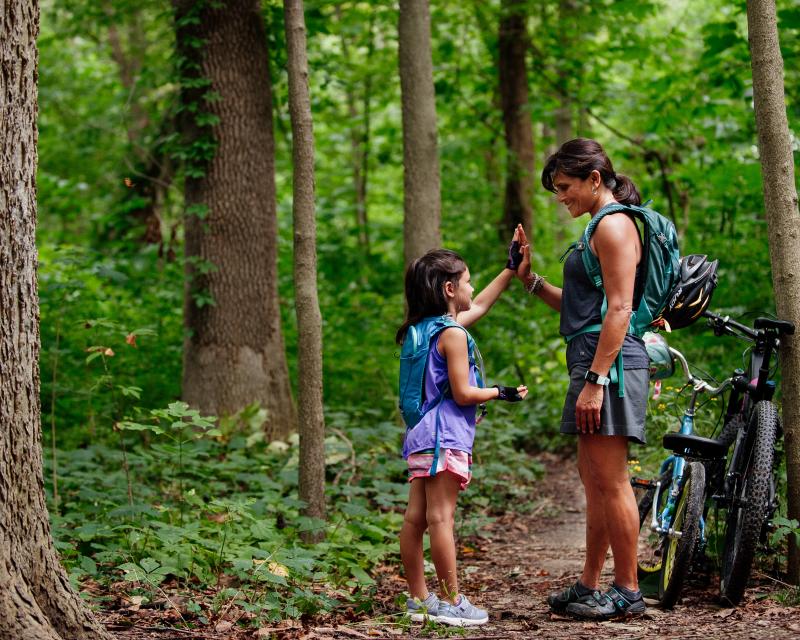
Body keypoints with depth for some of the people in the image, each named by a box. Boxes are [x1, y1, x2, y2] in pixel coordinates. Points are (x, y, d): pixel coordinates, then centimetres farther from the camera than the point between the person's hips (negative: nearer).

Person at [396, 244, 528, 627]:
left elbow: (479, 305, 31)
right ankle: (451, 602, -6)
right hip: (446, 435, -9)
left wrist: (511, 268, 34)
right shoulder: (453, 333, -11)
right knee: (441, 518, -9)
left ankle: (419, 599, 11)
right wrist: (501, 393, 0)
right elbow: (463, 393, -14)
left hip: (421, 435, 9)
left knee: (415, 517, 7)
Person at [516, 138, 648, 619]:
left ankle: (628, 592, -3)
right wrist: (532, 281, 13)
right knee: (595, 483, 13)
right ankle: (589, 586, 19)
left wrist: (595, 380, -21)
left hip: (609, 363, -11)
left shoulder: (615, 225, -10)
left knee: (611, 481, -8)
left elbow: (619, 309, -18)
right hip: (594, 364, 11)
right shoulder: (602, 227, 21)